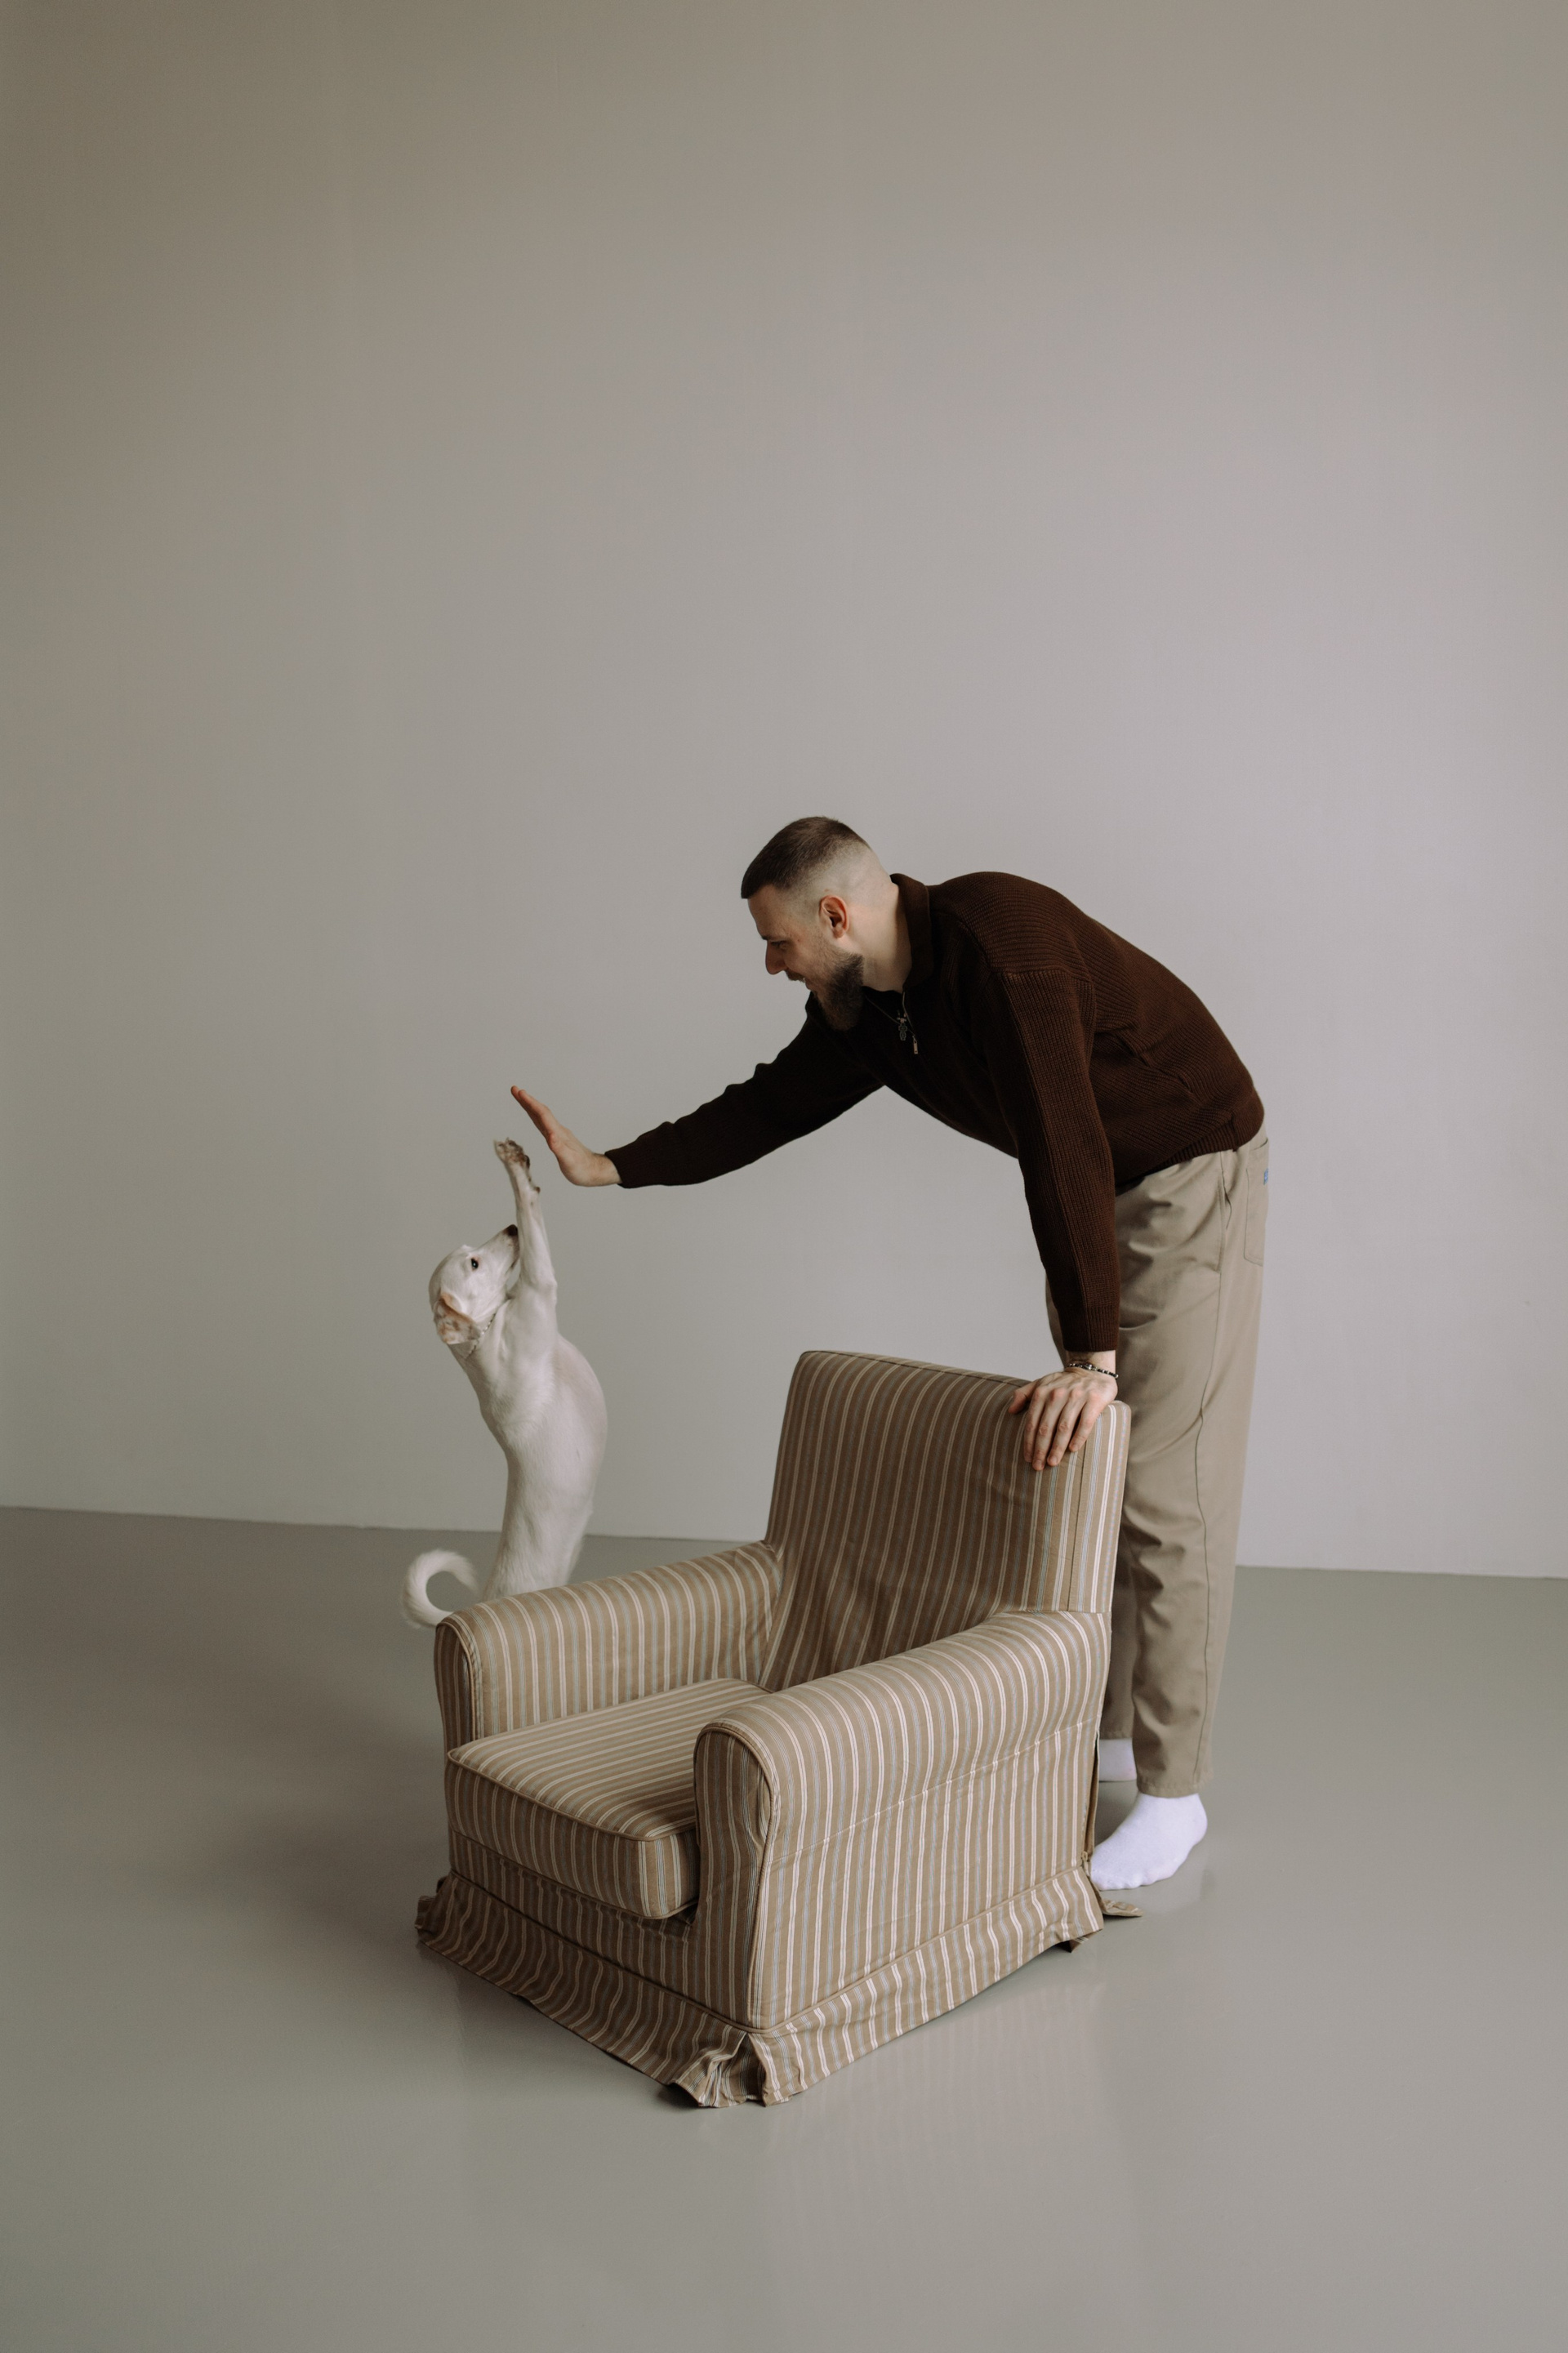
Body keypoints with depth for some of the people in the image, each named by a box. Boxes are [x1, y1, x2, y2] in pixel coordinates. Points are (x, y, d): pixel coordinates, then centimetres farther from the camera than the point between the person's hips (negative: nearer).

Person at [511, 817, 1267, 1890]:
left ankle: (1172, 1796, 1)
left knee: (1163, 1488, -9)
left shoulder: (997, 940, -31)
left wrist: (1095, 1357, -41)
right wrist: (612, 1167, 9)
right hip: (1101, 1193, 9)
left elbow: (1063, 1147, -37)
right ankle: (1109, 1731, 26)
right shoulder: (865, 1007, -2)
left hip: (1193, 1176, -9)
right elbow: (775, 1102, 11)